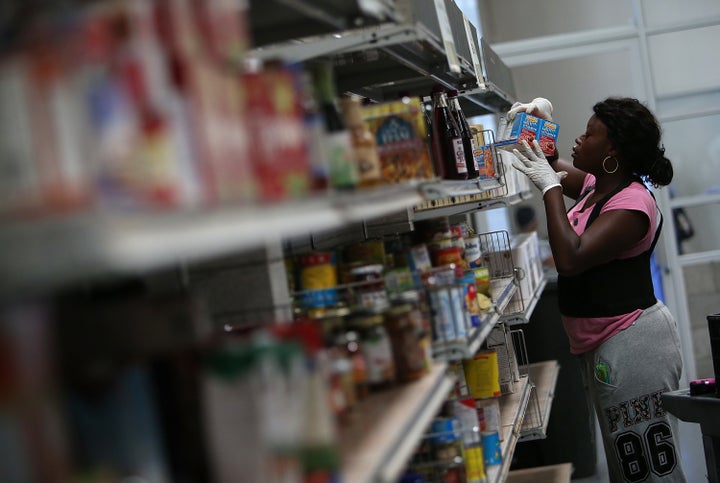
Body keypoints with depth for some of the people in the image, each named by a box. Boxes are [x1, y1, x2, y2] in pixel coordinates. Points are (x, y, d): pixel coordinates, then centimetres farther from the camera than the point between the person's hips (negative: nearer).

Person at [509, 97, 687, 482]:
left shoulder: (632, 204, -20)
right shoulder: (596, 187, 9)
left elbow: (570, 258, -30)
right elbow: (556, 168, 29)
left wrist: (550, 187, -22)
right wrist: (542, 124, 11)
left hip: (632, 344, -10)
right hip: (600, 342, 10)